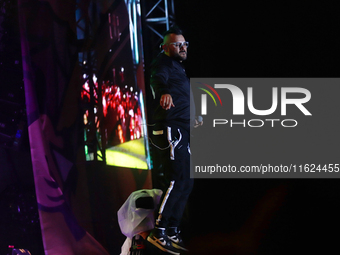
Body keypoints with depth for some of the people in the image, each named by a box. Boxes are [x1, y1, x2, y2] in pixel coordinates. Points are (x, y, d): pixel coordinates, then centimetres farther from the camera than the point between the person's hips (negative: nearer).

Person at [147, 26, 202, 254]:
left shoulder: (178, 67, 21)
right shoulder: (163, 65, -8)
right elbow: (159, 80, -33)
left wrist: (192, 118, 49)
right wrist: (165, 92, -56)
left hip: (182, 133, 10)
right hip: (171, 131, -10)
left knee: (186, 182, 11)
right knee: (177, 180, -16)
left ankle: (172, 232, 17)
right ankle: (159, 232, -13)